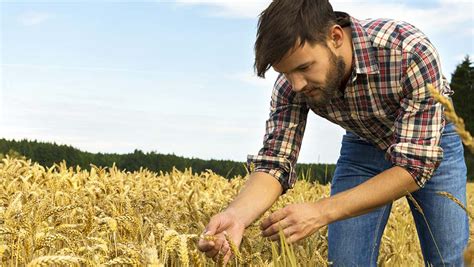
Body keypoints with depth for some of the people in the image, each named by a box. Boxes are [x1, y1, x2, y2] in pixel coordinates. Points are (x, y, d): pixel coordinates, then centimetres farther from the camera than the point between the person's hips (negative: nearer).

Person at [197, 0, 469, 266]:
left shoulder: (411, 51, -38)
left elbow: (415, 165, -38)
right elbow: (275, 161, -25)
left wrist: (322, 212, -47)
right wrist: (237, 214, -48)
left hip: (433, 144, -2)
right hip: (363, 146, 2)